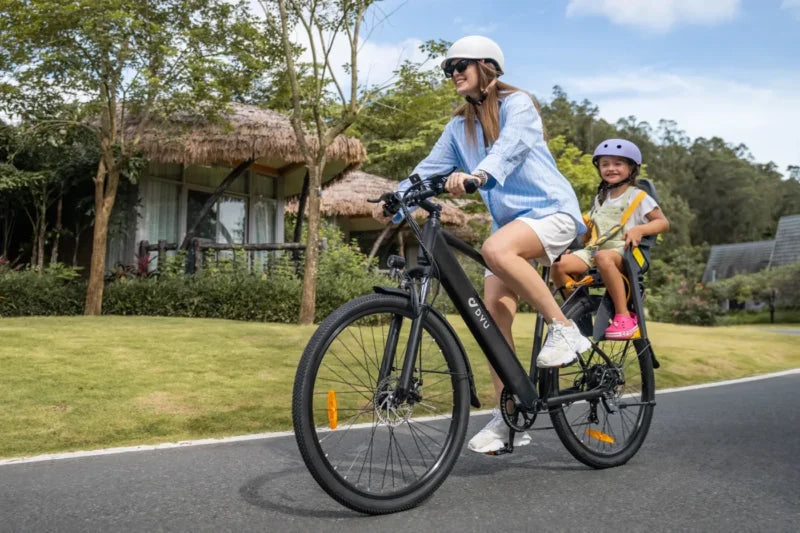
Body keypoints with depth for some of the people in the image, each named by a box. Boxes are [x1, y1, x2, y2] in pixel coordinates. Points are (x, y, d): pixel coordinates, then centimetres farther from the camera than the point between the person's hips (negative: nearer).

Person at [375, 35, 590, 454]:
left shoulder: (517, 104, -7)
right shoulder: (460, 126, 13)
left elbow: (511, 145, -28)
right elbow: (430, 168, 6)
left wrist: (477, 174, -47)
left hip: (551, 209, -7)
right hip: (510, 220, 7)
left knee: (496, 248, -37)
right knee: (492, 313, -5)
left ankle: (564, 329, -21)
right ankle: (507, 417, 3)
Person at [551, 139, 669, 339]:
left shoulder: (638, 197, 7)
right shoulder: (600, 198, 25)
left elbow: (663, 222, 2)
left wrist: (639, 229, -17)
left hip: (624, 250, -5)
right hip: (594, 249, 5)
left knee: (603, 257, -42)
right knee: (559, 264, -23)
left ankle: (624, 317, -35)